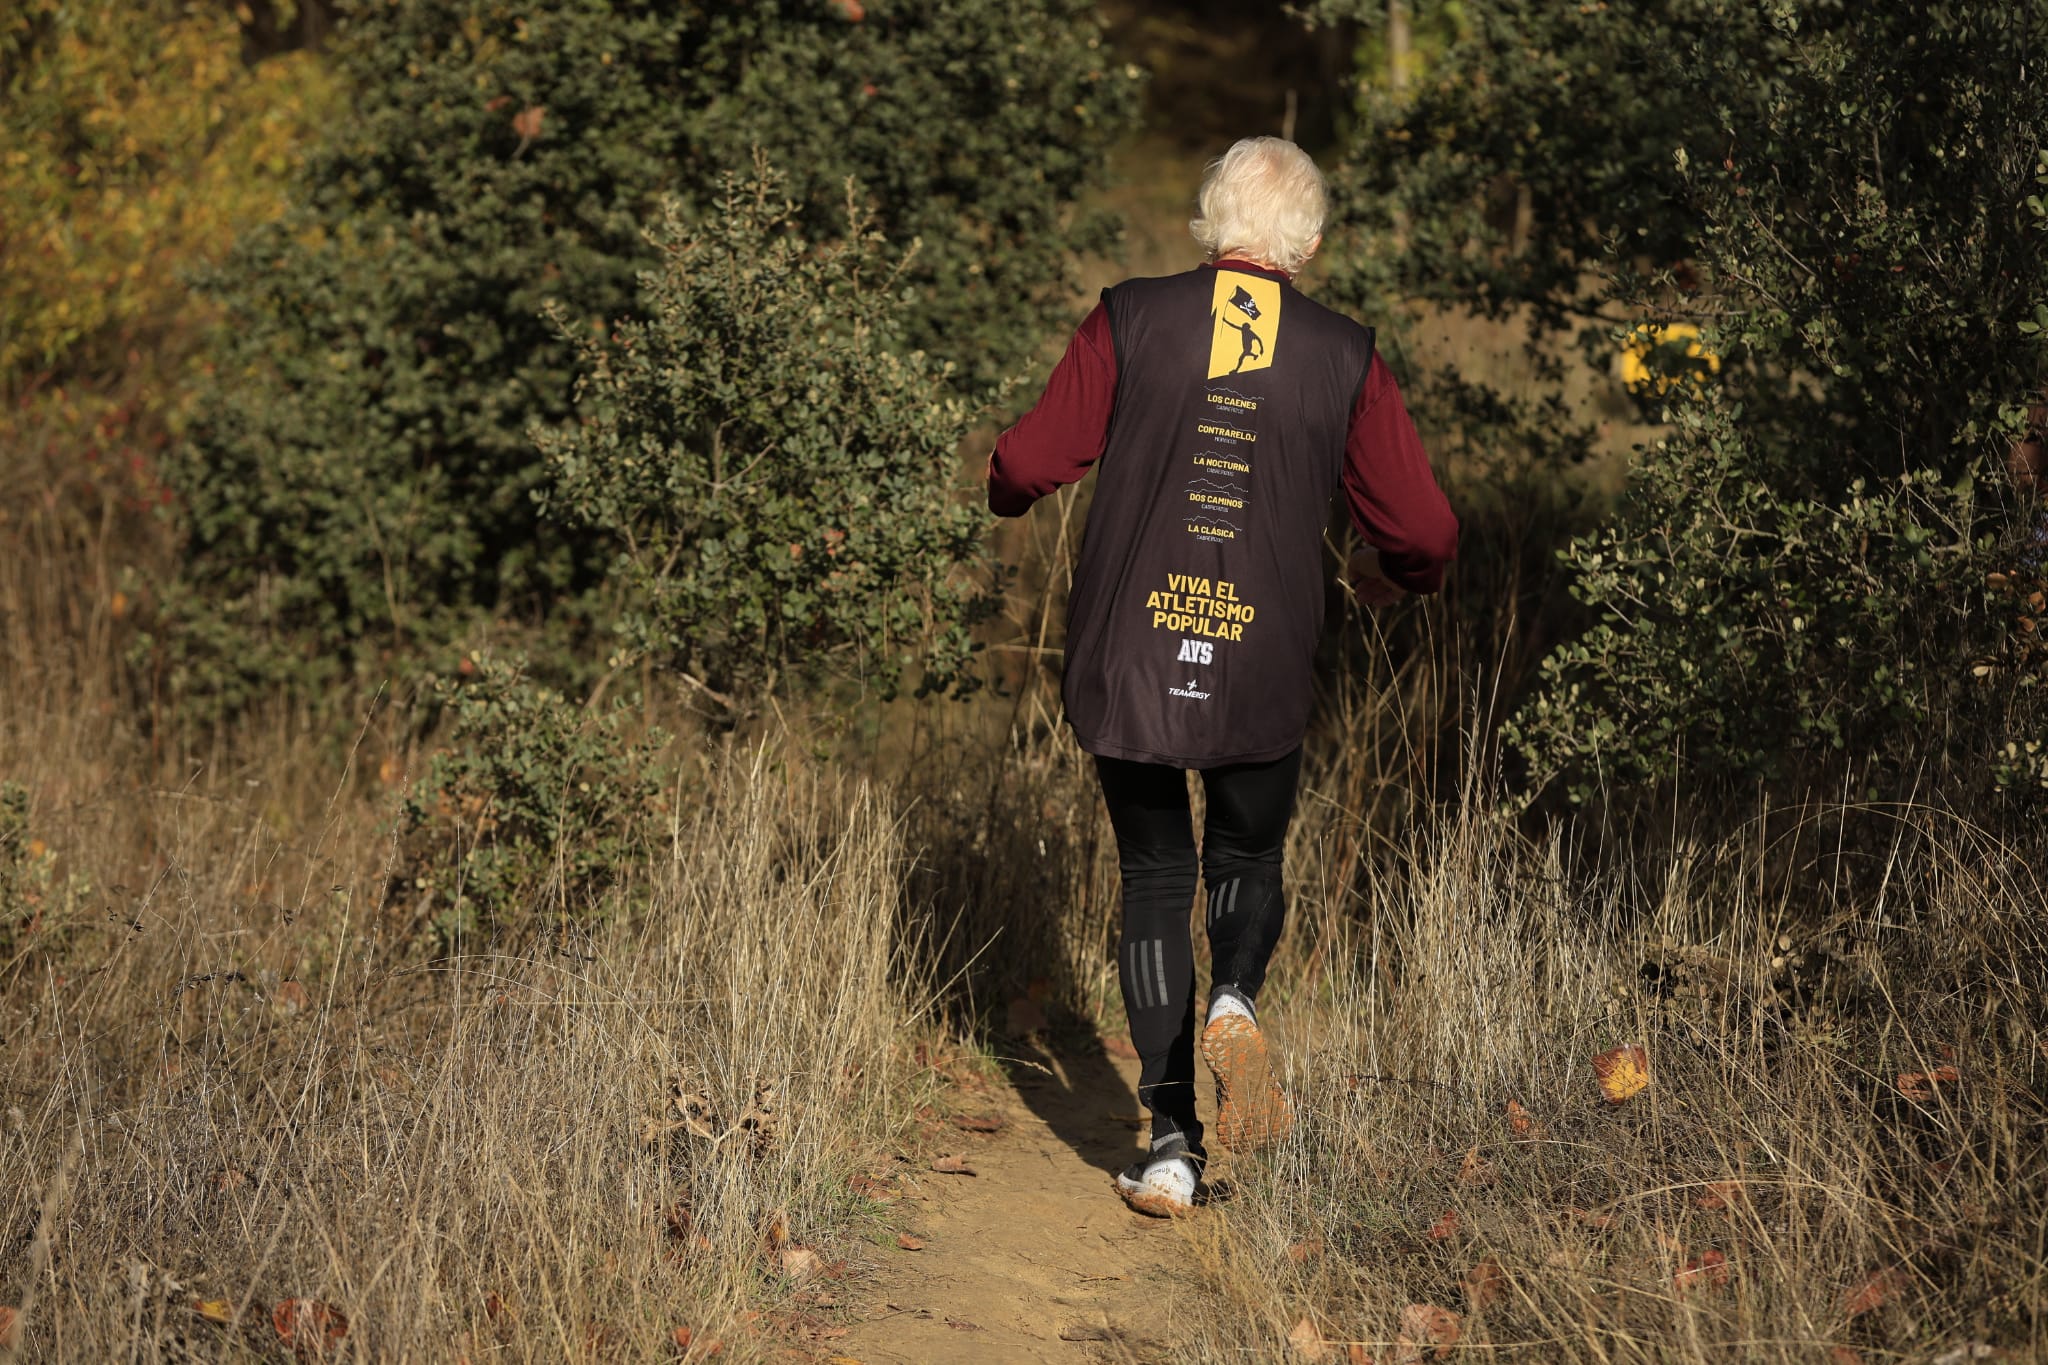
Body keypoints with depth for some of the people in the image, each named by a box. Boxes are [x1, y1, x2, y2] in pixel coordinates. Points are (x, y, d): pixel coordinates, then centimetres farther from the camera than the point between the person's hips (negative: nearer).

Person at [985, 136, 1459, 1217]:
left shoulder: (1132, 321, -3)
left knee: (1153, 878, 14)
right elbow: (1423, 530, 3)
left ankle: (1171, 1143, 8)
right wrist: (1396, 576, 27)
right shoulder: (1345, 359, 1)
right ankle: (1235, 1001, -9)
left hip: (1123, 664, 0)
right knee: (1249, 859, 23)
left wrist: (1004, 486, 21)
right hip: (1265, 676, 0)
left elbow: (1029, 466, -3)